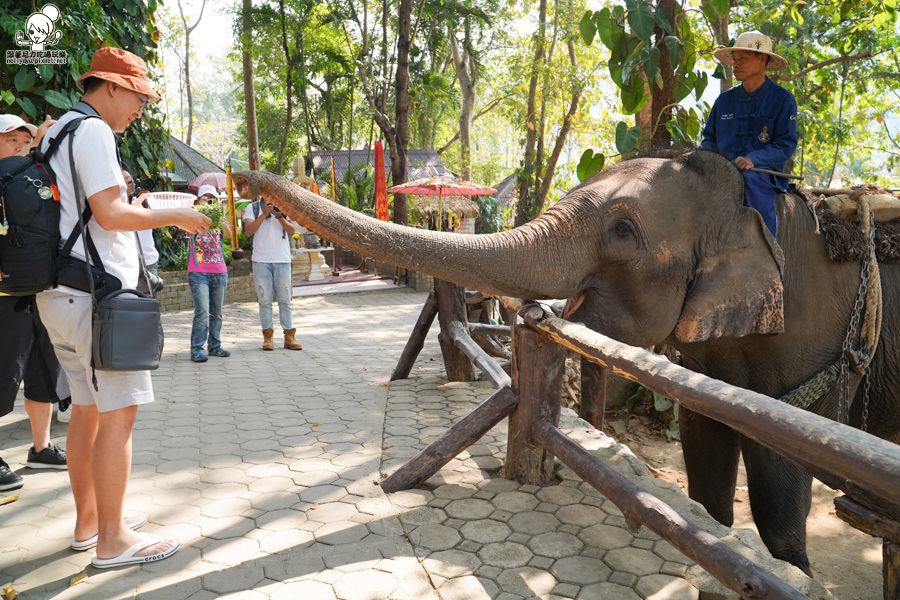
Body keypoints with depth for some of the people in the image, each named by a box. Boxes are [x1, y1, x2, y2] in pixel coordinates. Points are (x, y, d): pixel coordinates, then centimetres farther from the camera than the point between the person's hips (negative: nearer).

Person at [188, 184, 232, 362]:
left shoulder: (219, 218, 12)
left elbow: (229, 234, -7)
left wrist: (221, 221, -25)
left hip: (219, 271, 4)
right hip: (198, 271, -4)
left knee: (217, 312, 9)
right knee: (202, 311, -13)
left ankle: (214, 346, 19)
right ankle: (196, 349, -8)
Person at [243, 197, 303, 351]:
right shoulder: (253, 208, 8)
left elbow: (292, 230, 0)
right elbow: (248, 231, -6)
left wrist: (279, 216, -14)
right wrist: (264, 214, -14)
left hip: (282, 260, 1)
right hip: (261, 261, -1)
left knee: (285, 300, 1)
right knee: (265, 301, 0)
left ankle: (289, 337, 4)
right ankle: (268, 337, 5)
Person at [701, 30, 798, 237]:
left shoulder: (783, 99, 5)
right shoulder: (724, 99, 18)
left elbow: (786, 144, -3)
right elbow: (710, 137, 23)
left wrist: (753, 159, -21)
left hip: (763, 170, -3)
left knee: (752, 179, -39)